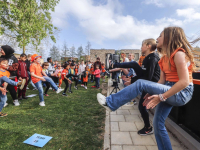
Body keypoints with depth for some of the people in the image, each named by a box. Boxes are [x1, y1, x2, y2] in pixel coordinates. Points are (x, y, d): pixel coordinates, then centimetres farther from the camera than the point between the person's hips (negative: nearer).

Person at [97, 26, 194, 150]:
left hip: (182, 93, -8)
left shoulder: (179, 54, -15)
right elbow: (162, 80, 9)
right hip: (170, 91, 8)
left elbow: (184, 82, -22)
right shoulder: (165, 58, 12)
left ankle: (110, 103, -13)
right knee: (158, 124, 10)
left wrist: (160, 97, -24)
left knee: (141, 84, -22)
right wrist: (152, 94, -3)